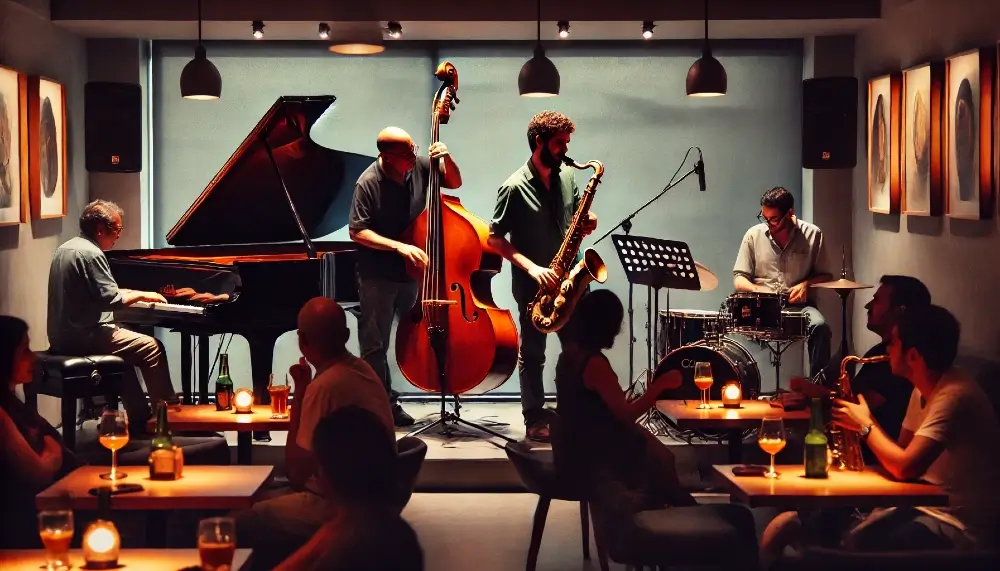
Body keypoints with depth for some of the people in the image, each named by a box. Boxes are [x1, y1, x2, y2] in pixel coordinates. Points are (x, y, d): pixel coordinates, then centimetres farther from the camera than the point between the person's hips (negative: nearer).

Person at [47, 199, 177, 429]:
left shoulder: (65, 249, 13)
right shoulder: (91, 253, -18)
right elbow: (111, 300, -21)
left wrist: (129, 294, 19)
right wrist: (141, 295, -5)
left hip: (62, 335, 10)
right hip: (85, 336, -10)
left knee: (126, 348, 27)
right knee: (152, 347, -1)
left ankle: (140, 419, 27)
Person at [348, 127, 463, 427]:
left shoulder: (419, 166, -5)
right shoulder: (368, 183, -18)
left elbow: (455, 182, 8)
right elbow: (358, 232, -18)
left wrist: (447, 159, -14)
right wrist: (399, 247, -26)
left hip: (413, 272, 5)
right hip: (378, 276, -5)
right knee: (374, 344, 1)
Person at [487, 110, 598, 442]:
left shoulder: (568, 176, 4)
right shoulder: (515, 187, -13)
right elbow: (494, 238, -11)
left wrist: (586, 224, -8)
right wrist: (531, 267, -20)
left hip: (566, 276, 5)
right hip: (532, 282, -5)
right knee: (532, 353, 5)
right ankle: (535, 420, 14)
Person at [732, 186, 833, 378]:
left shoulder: (812, 234, 1)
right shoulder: (754, 235, 3)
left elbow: (825, 276, 9)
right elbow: (739, 278, 6)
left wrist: (806, 284, -12)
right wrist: (757, 290, -16)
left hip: (798, 304, 0)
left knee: (819, 326, -32)